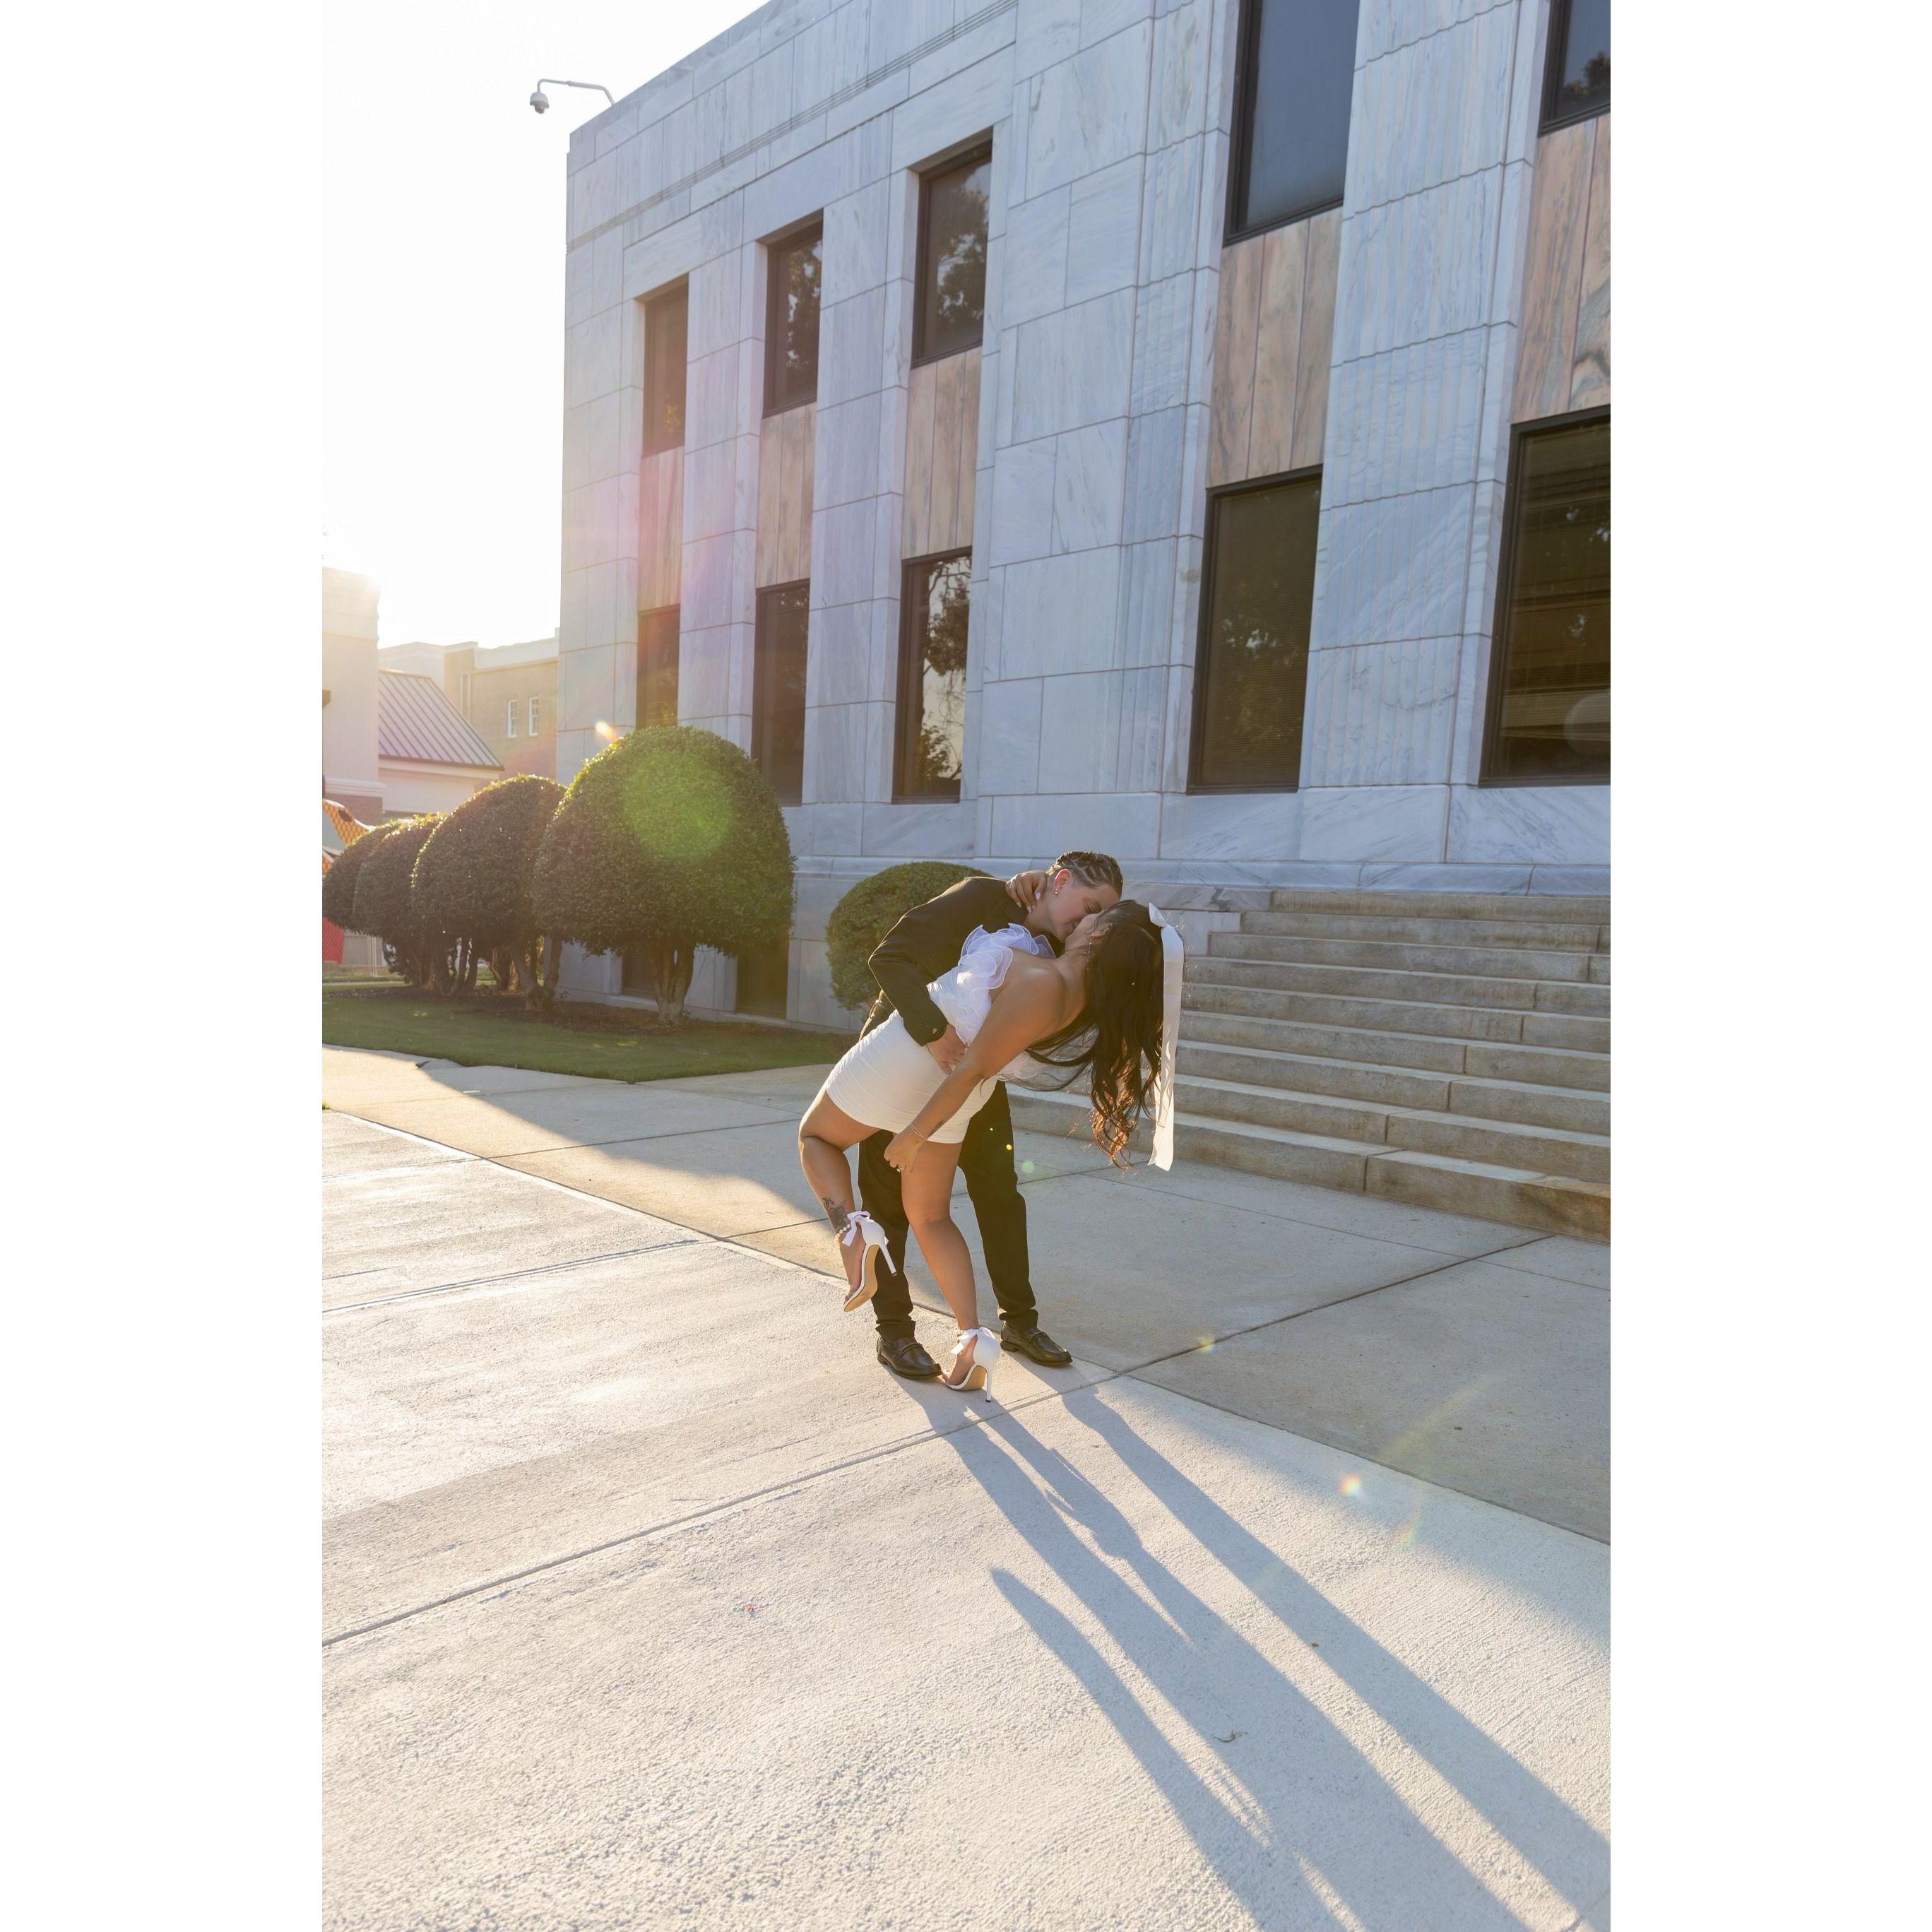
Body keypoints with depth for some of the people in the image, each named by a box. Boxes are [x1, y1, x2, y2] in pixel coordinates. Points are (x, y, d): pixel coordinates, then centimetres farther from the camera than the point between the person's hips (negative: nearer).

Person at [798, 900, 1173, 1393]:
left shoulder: (1040, 984, -30)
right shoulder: (1087, 1000, -8)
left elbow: (974, 1069, -25)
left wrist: (914, 1136, -18)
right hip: (952, 1100, 6)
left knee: (816, 1135, 21)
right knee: (931, 1217, 20)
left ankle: (851, 1227, -6)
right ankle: (972, 1338, 6)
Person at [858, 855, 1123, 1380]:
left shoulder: (1053, 949, -5)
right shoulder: (981, 898, -24)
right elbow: (889, 958, -33)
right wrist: (934, 1031, -47)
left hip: (971, 1070, 6)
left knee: (1000, 1190, 7)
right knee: (890, 1197, 1)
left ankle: (1019, 1320, 21)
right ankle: (893, 1331, 13)